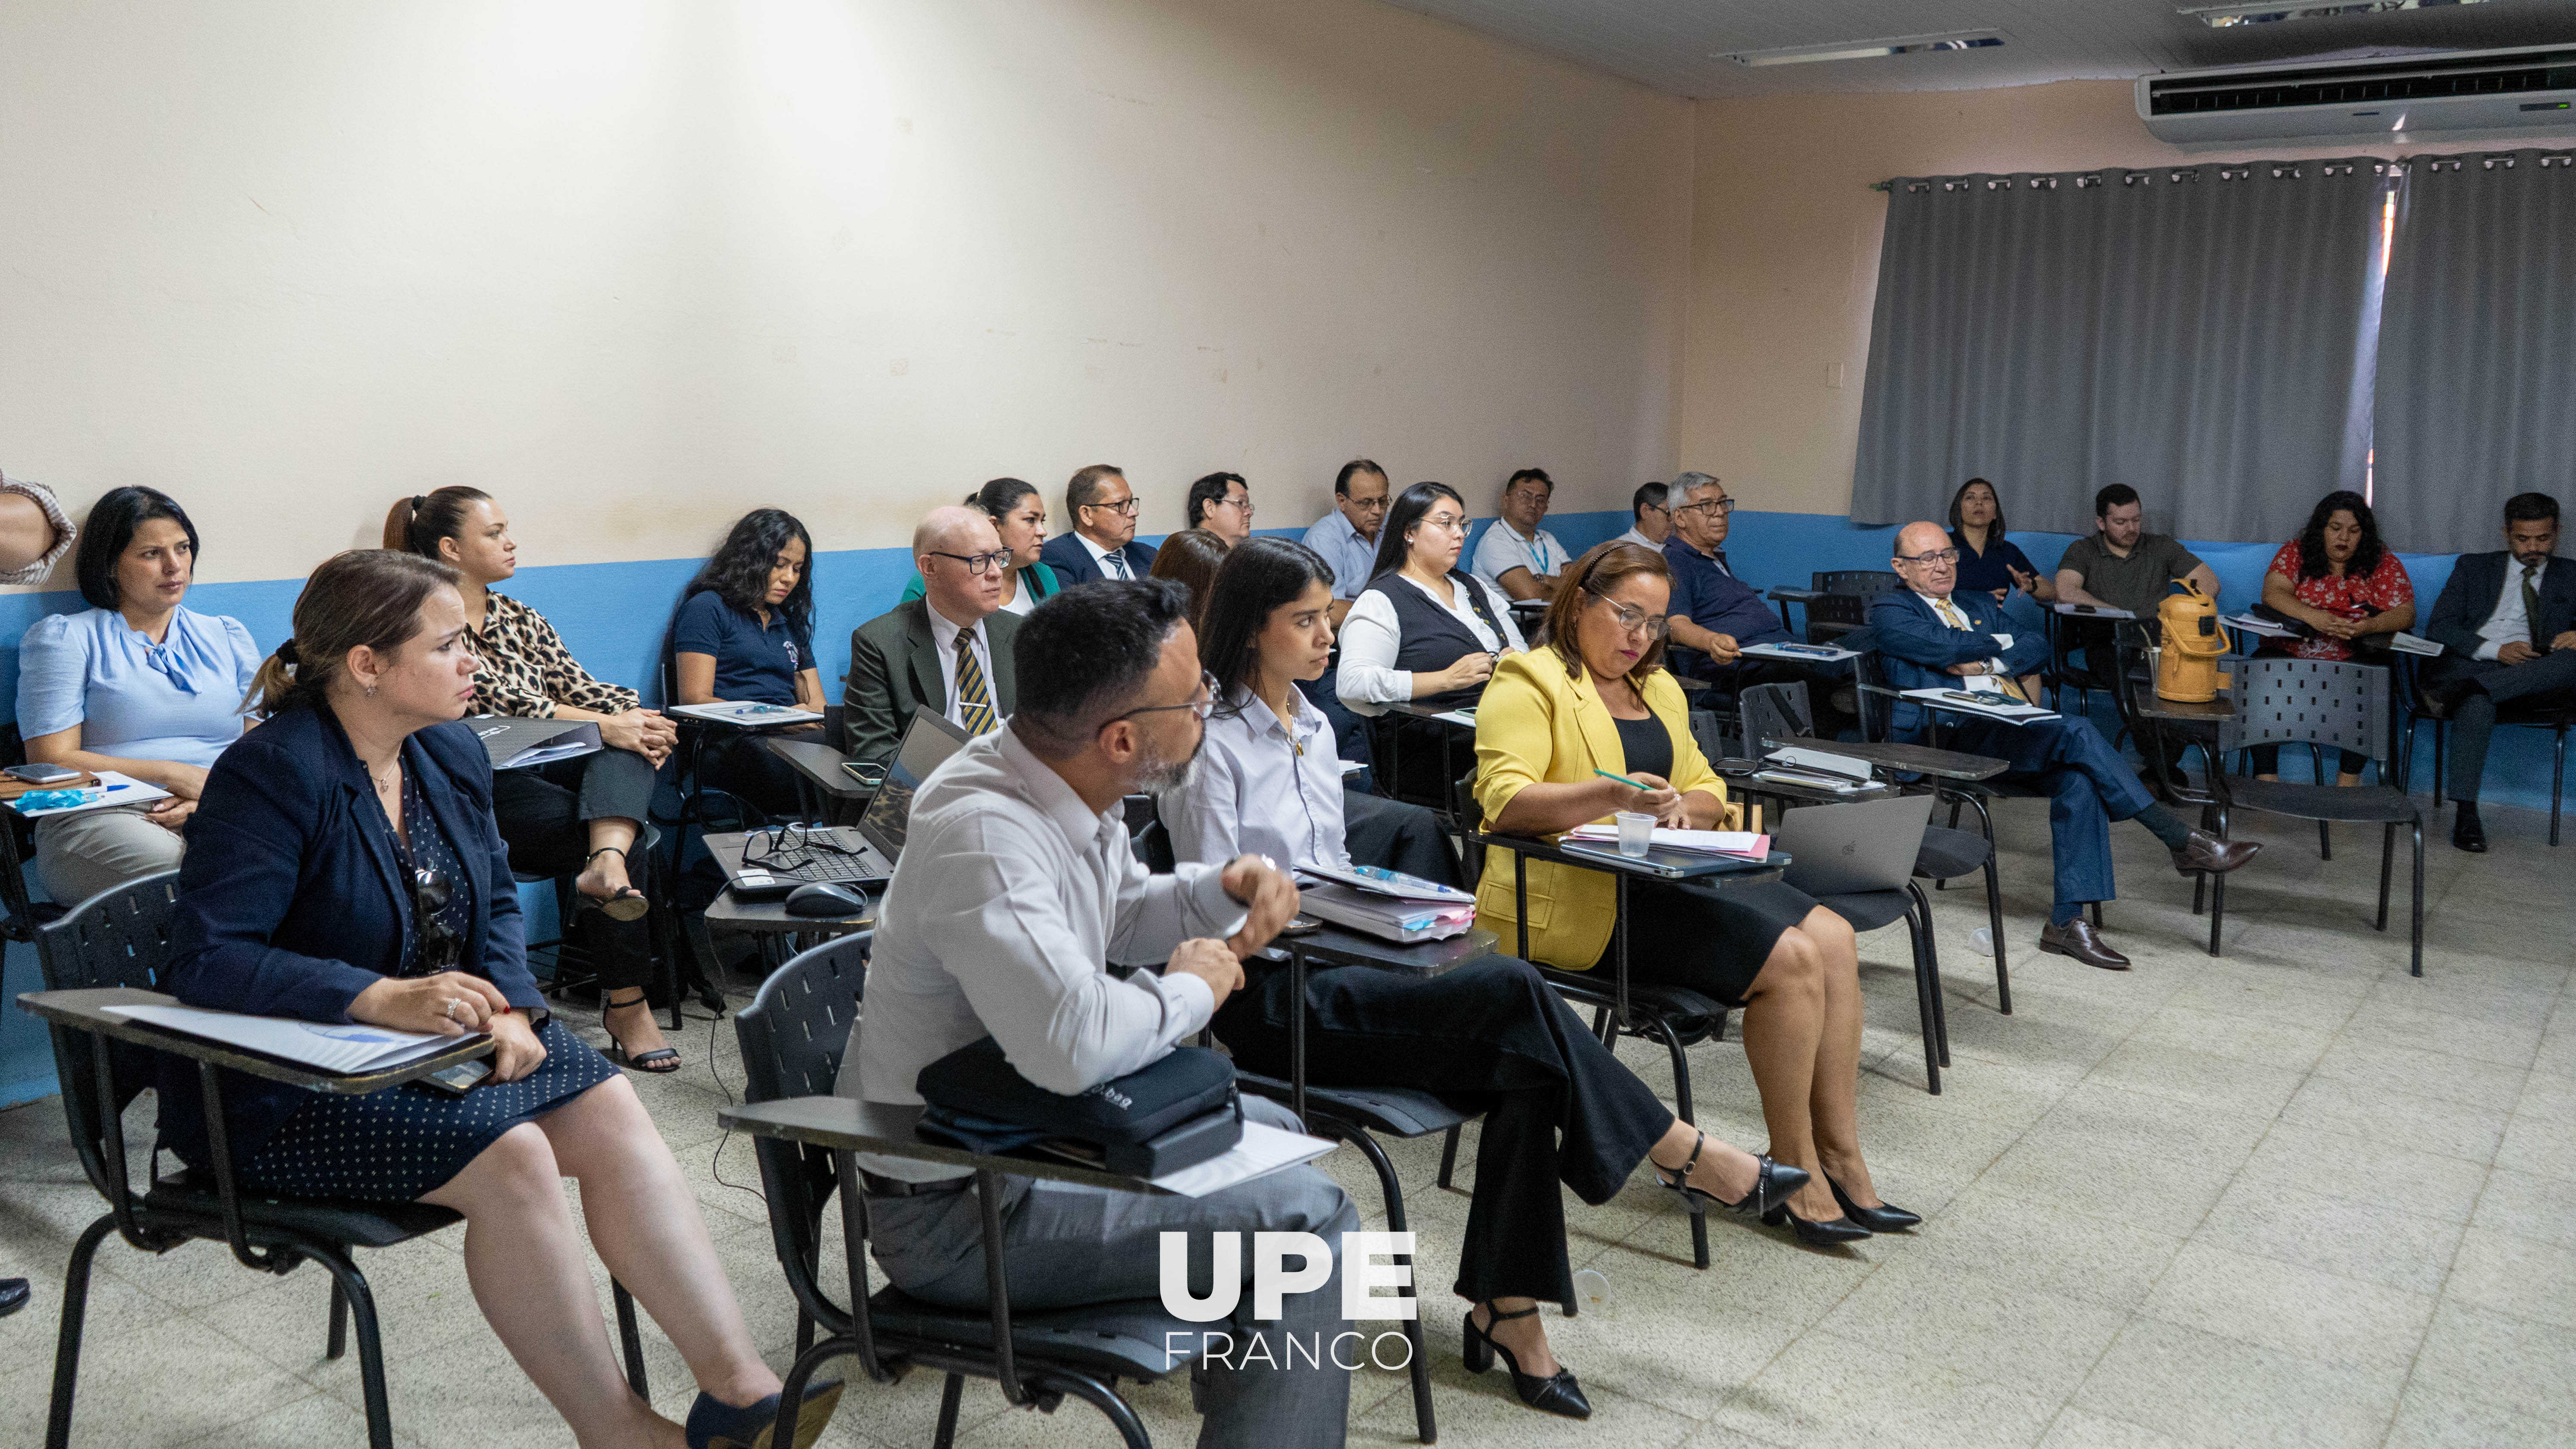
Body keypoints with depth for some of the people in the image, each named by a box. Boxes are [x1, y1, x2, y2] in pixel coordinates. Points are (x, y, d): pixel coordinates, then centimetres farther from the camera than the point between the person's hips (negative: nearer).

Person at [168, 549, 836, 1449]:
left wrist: (508, 1005, -10)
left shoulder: (452, 753, 6)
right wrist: (385, 998, -36)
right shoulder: (270, 773, -18)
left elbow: (496, 902, 11)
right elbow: (208, 961, -24)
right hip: (286, 1092, -7)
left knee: (609, 1108, -17)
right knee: (508, 1154, -28)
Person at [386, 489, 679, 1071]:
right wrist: (605, 726, -24)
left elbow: (580, 688, 11)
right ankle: (626, 1006, -26)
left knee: (630, 745, -26)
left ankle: (607, 864, -52)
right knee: (608, 835, -28)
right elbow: (501, 702, -15)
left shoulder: (521, 619, 22)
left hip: (549, 767, 6)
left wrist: (636, 717, -12)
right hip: (482, 790, -6)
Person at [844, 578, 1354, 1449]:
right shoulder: (982, 834, -31)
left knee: (1268, 1132, 25)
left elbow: (1123, 915, 17)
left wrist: (1224, 891, -2)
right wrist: (1189, 990, -23)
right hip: (956, 1212, -10)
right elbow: (1071, 1042, -43)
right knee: (1309, 1219, -13)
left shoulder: (1067, 790, -3)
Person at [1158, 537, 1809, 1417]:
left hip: (1331, 971, 8)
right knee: (1512, 992, -24)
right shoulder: (1212, 745, -10)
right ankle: (1692, 1161, -7)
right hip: (1265, 998, -8)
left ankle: (1506, 1305, -13)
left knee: (1521, 1061, -19)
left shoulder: (1313, 730, 15)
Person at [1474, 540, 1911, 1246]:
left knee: (1833, 937, -10)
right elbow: (1504, 799, -19)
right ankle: (1794, 1171, -8)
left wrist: (1685, 807, -2)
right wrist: (1609, 796, -32)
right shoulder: (1529, 684, -4)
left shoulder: (1658, 688, 22)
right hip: (1573, 897, -9)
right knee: (1789, 959, -20)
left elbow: (1709, 791, 23)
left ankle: (1839, 1158, -6)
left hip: (1659, 875, 9)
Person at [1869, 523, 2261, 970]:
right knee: (2077, 733, -27)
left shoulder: (1979, 606, 30)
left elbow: (2035, 647, 16)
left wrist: (1985, 664, -2)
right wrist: (1998, 643, 9)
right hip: (1955, 734, -6)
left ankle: (2067, 921, -24)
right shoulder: (1889, 611, 8)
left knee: (2080, 779, -25)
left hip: (2014, 728, 7)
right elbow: (1947, 645, -9)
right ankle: (2184, 843, -20)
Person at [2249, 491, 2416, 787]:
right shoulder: (2296, 553, 8)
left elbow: (2406, 614, -2)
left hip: (2353, 660, 0)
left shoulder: (2383, 562, 8)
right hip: (2291, 653, 0)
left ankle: (2349, 775, -13)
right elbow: (2272, 593, -8)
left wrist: (2369, 626, -24)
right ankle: (2265, 775, -24)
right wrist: (2313, 617, -26)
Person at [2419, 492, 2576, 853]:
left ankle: (2464, 690, -42)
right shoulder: (2473, 567, 20)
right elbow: (2438, 629, 7)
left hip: (2533, 678, 1)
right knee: (2476, 707, -38)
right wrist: (2495, 650, -10)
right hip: (2468, 663, -1)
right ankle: (2466, 814, -35)